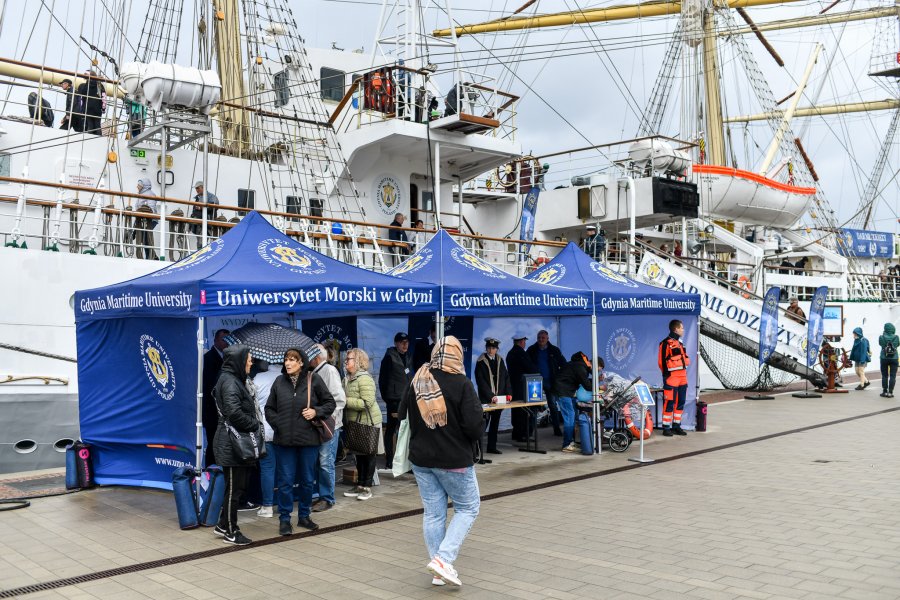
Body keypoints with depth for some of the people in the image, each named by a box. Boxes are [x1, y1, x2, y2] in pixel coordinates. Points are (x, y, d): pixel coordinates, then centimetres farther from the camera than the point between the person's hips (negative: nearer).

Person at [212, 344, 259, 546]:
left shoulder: (236, 380, 16)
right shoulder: (229, 382, -15)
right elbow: (234, 412, -26)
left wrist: (254, 424, 4)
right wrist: (255, 424, -14)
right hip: (232, 443, -10)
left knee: (238, 486, 16)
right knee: (234, 488, 0)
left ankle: (223, 525, 26)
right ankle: (230, 532, 10)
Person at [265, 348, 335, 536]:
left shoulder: (313, 380, -3)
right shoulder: (279, 382, 3)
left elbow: (330, 403, 3)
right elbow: (269, 408, 11)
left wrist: (316, 411, -12)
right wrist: (277, 424, -4)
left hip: (308, 439, 0)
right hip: (284, 440, 1)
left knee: (307, 480, 11)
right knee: (285, 481, 4)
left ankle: (304, 516, 26)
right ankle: (284, 519, 16)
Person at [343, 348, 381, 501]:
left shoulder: (364, 379, -18)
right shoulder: (347, 379, 9)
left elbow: (367, 403, -26)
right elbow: (345, 399, 22)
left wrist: (345, 401, -23)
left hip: (368, 422, -9)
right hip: (355, 422, 9)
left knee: (368, 455, 3)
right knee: (359, 454, 15)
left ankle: (367, 487, 12)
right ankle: (360, 485, 25)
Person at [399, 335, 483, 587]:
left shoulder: (417, 382, 2)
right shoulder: (461, 383, -14)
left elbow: (404, 416, 8)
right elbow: (475, 424, -18)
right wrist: (468, 439, 3)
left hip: (421, 458, 5)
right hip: (455, 459, -5)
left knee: (433, 513, 12)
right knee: (467, 508, 10)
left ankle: (439, 570, 16)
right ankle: (443, 559, -3)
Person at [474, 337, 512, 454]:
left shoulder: (500, 360, 9)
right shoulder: (481, 362, -7)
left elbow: (506, 377, 12)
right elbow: (481, 382, -12)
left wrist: (508, 393, 0)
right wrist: (490, 396, -19)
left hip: (499, 397, 6)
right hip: (486, 399, -5)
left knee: (495, 422, 11)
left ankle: (492, 446, 19)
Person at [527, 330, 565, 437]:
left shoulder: (554, 350, 3)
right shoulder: (532, 350, 4)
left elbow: (563, 364, 6)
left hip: (550, 381, 0)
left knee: (553, 405, 3)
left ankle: (556, 428, 8)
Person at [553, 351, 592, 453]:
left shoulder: (581, 365, 9)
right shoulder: (579, 367, -21)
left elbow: (585, 380, 17)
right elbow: (587, 386, -20)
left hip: (569, 392, 10)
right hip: (563, 391, -10)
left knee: (572, 417, 10)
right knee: (569, 417, -11)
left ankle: (571, 442, 15)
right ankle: (567, 445, -8)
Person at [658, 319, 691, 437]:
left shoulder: (679, 342, 19)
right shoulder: (666, 343, -11)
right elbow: (662, 361, -13)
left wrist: (684, 375, 21)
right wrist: (666, 375, -15)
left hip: (682, 377, 9)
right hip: (672, 378, -9)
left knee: (680, 403, 11)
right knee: (669, 403, -7)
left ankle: (676, 426, 20)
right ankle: (666, 428, -2)